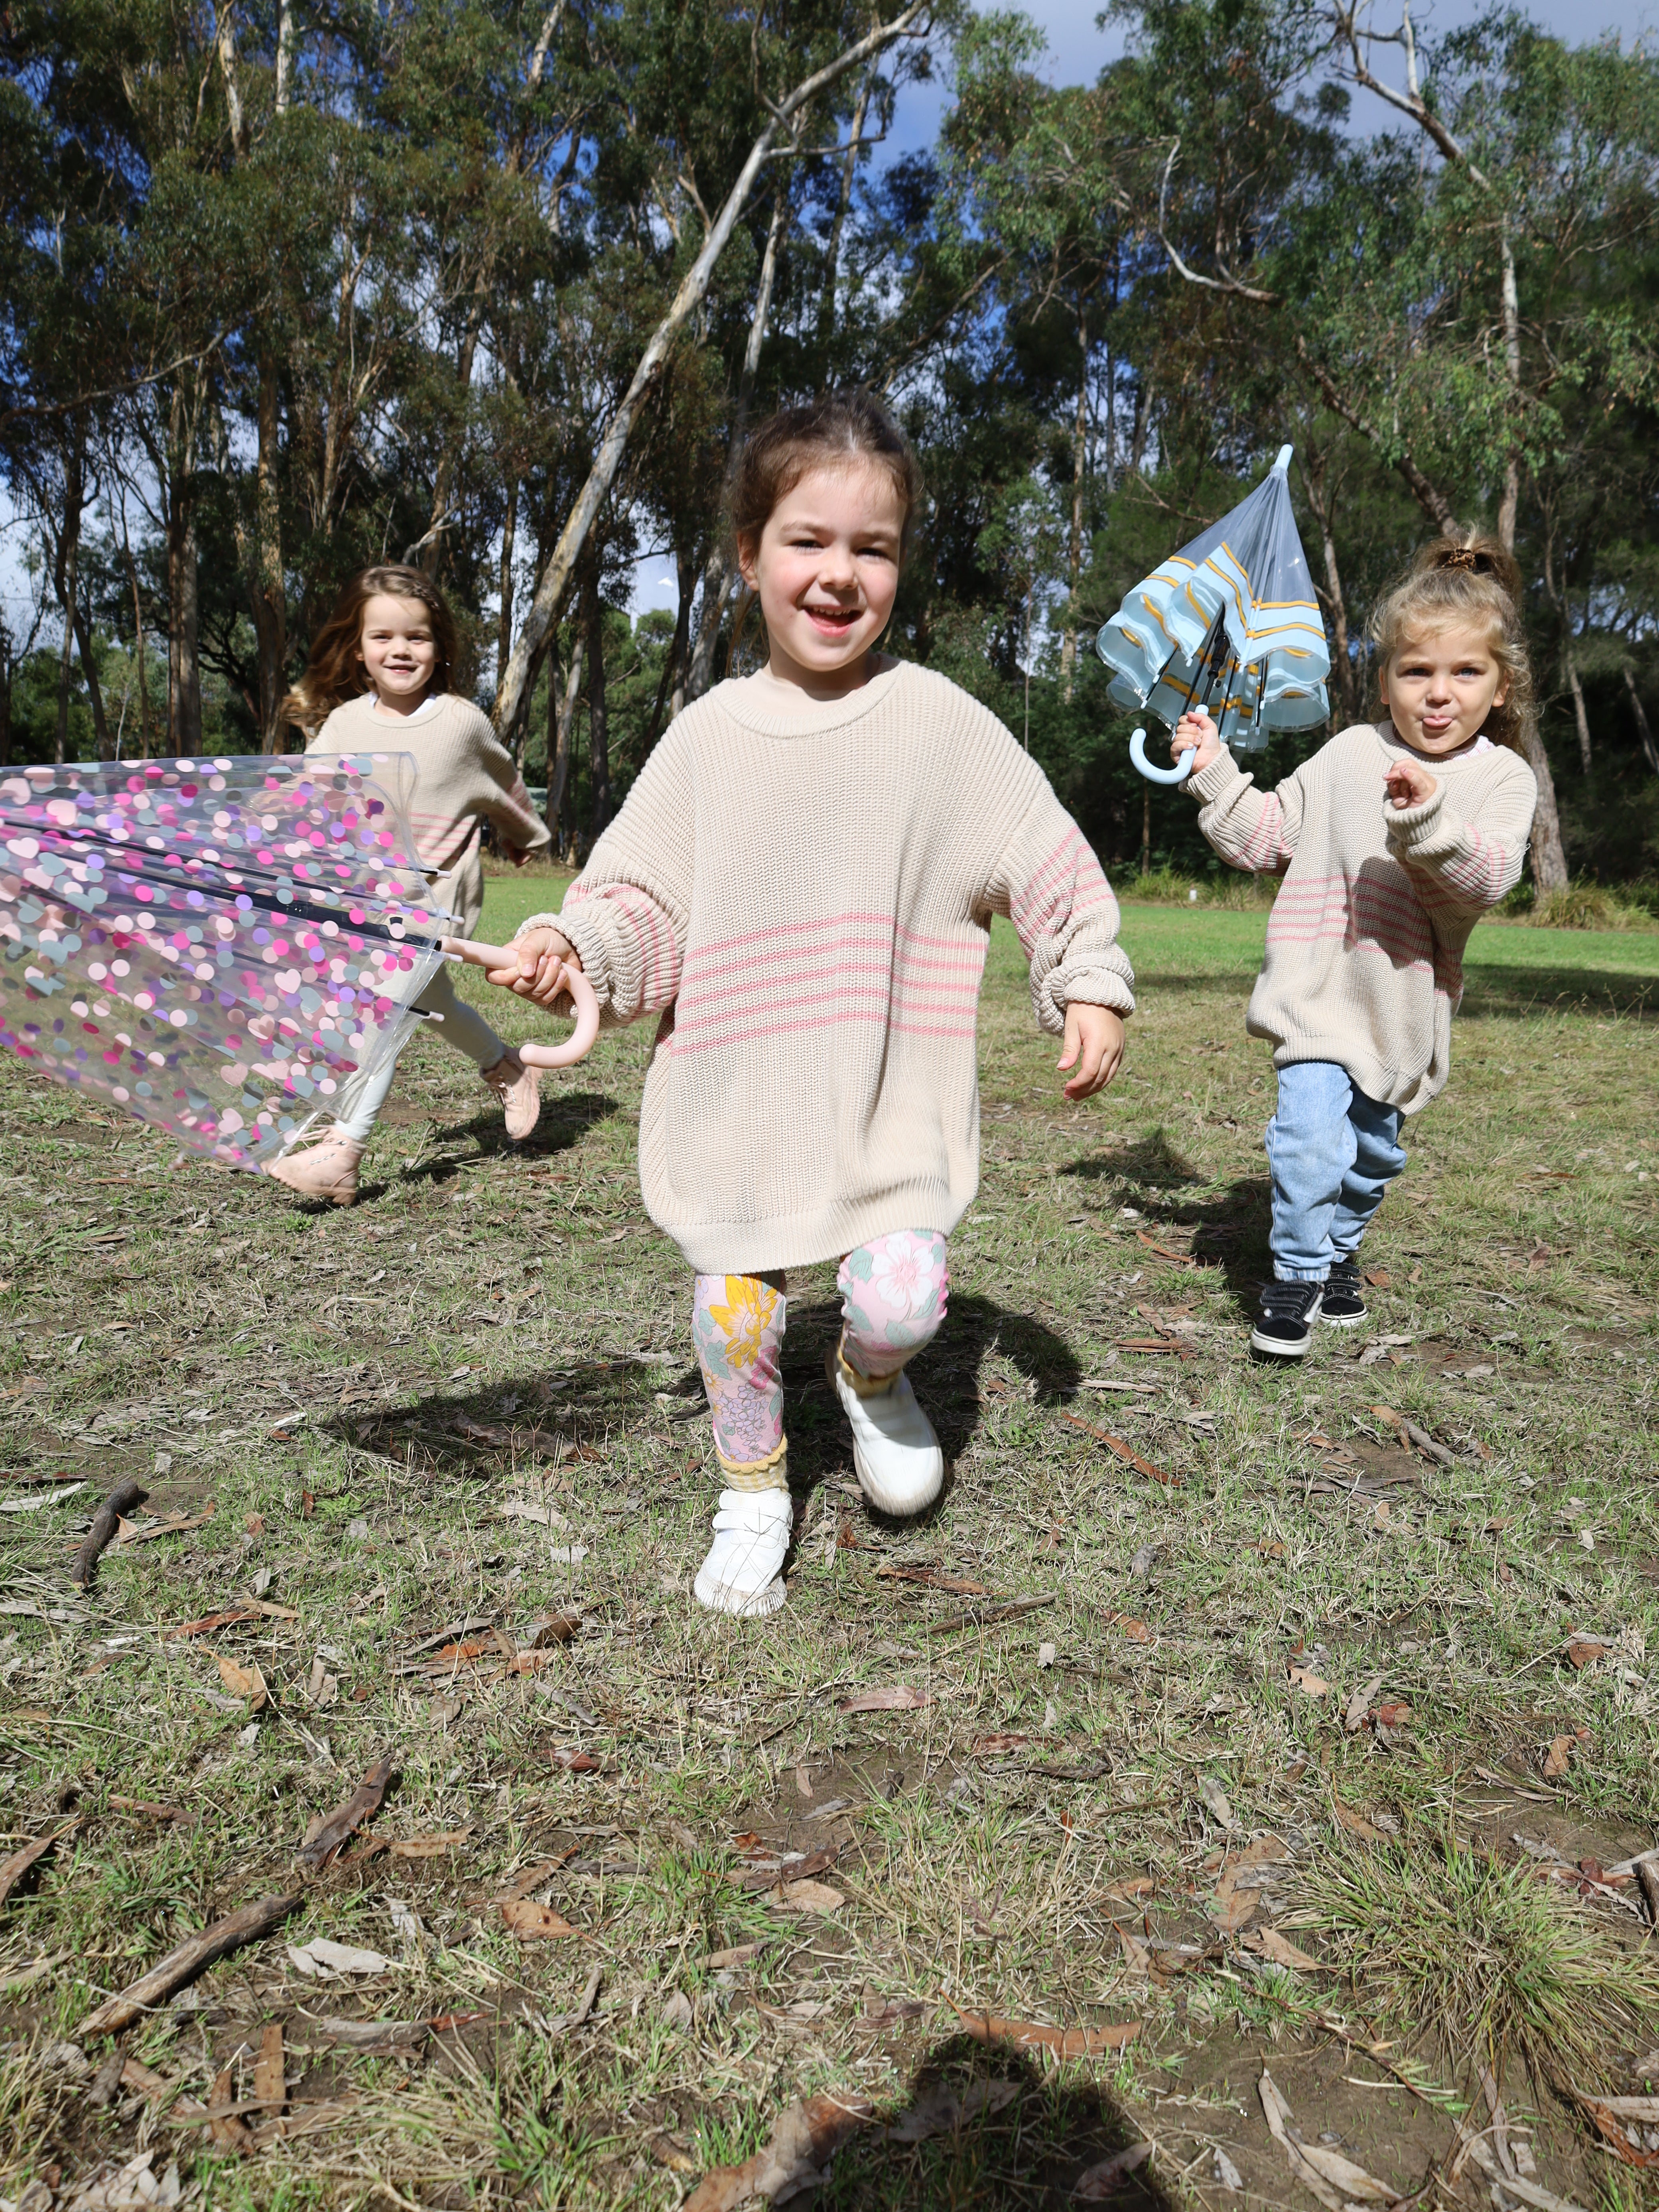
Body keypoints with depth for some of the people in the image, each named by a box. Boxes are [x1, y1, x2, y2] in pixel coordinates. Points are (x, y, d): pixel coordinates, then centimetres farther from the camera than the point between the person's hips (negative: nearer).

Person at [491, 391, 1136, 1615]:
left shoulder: (940, 721, -1)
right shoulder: (707, 736, 3)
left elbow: (1050, 862, 5)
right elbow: (643, 894, 7)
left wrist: (1092, 985, 0)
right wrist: (571, 940, -11)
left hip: (893, 1089, -1)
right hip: (737, 1088, 2)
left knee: (900, 1299, -13)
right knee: (734, 1308, 5)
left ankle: (872, 1373, 25)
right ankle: (754, 1495, 31)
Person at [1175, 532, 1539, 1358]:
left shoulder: (1502, 777, 0)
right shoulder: (1351, 754, 3)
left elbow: (1490, 877, -17)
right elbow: (1266, 837, 10)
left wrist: (1429, 820, -32)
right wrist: (1215, 773, 0)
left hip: (1406, 1003, 2)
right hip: (1321, 987, -2)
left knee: (1374, 1148, 18)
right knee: (1309, 1132, -18)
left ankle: (1339, 1253, 43)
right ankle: (1295, 1276, 0)